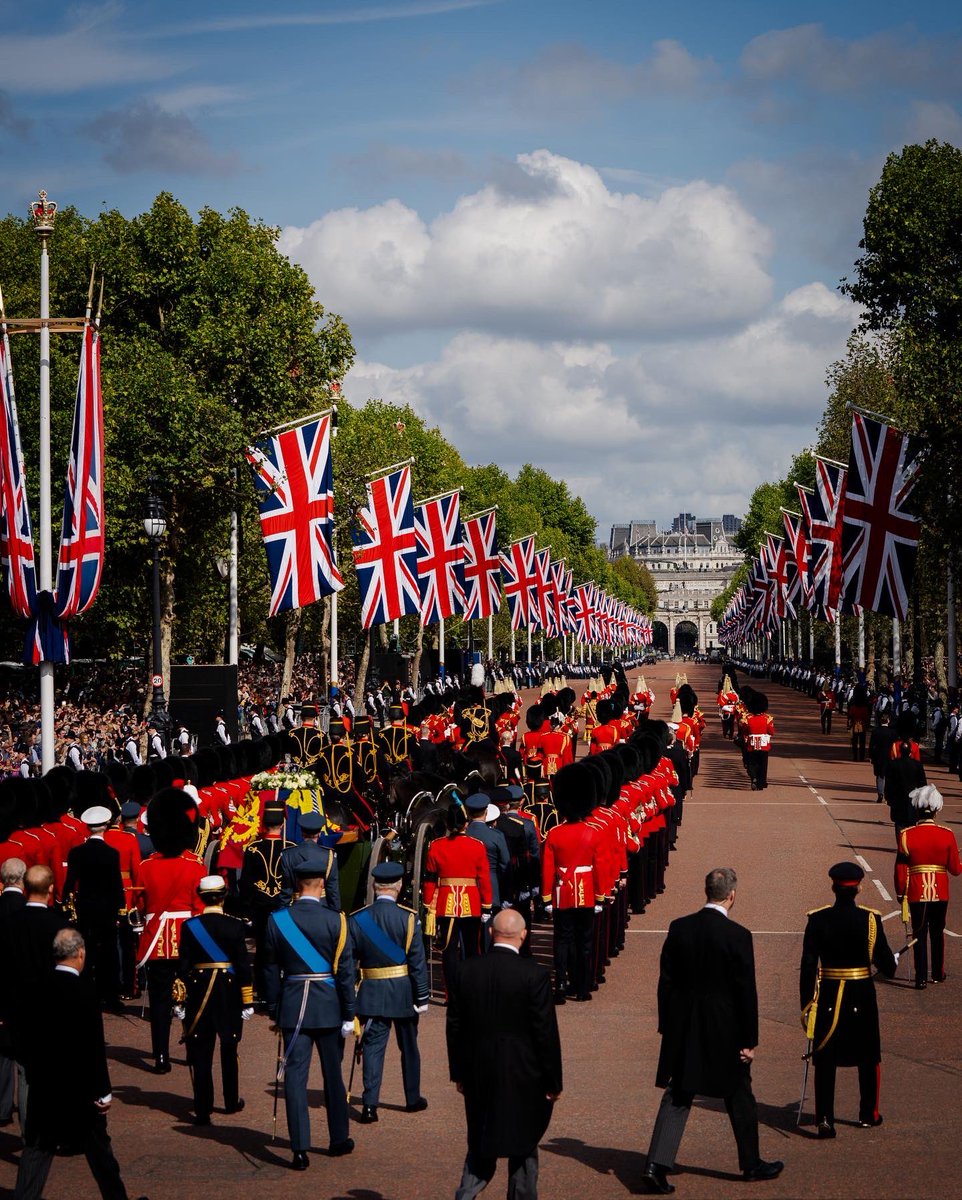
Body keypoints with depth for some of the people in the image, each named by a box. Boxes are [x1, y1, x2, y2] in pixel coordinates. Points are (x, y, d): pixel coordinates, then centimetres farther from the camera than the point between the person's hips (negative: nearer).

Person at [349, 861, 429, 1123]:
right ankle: (413, 1099, 28)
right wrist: (422, 998, -3)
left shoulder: (357, 919, -3)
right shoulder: (408, 918, -10)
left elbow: (348, 962, 0)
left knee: (373, 1047, 2)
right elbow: (418, 962, -10)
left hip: (371, 994, 1)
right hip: (403, 993, -1)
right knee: (409, 1047, 15)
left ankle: (370, 1104, -9)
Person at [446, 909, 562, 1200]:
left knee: (480, 1147, 15)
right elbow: (546, 1032, -12)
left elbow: (454, 1026, 4)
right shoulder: (535, 975, -15)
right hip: (522, 1078, -3)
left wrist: (459, 1073, 15)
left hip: (478, 1078, 3)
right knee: (523, 1149, 11)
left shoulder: (467, 971, -3)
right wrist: (552, 1082, -2)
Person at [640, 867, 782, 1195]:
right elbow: (746, 992, -12)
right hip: (725, 1033, -3)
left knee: (676, 1098, 7)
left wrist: (667, 1027, 11)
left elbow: (666, 982, 3)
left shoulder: (679, 929, -2)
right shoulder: (737, 936, -14)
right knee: (739, 1099, 14)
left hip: (683, 1032, 3)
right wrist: (749, 1041, -5)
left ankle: (657, 1165, -5)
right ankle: (751, 1164, 28)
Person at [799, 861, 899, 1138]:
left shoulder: (818, 919, -7)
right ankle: (868, 1115, 26)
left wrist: (806, 1005, -1)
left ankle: (824, 1119, -6)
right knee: (868, 1058, 17)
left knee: (825, 1060, 4)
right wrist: (893, 962, 19)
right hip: (862, 998, 0)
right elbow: (885, 964, -6)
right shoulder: (870, 919, -10)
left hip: (828, 997, 0)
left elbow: (808, 965, -7)